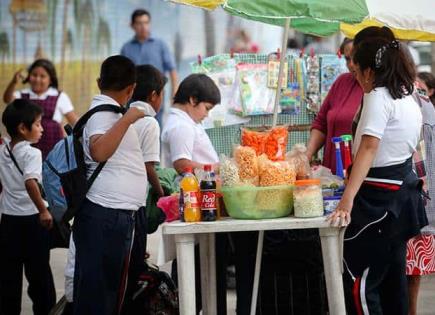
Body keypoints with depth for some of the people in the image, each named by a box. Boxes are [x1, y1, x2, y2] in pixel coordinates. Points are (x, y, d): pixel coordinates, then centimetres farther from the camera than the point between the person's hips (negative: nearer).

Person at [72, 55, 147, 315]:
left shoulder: (106, 110, 17)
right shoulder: (103, 113, -13)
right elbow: (98, 152, -32)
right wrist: (127, 119, -27)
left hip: (119, 214, 10)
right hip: (106, 214, -10)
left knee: (111, 289, 14)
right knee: (97, 293, -8)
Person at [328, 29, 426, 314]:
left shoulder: (378, 97, -16)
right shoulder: (409, 99, 13)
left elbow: (369, 149, -26)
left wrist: (347, 200, -32)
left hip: (379, 196, -10)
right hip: (404, 192, 10)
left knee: (358, 282, -9)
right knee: (393, 280, 14)